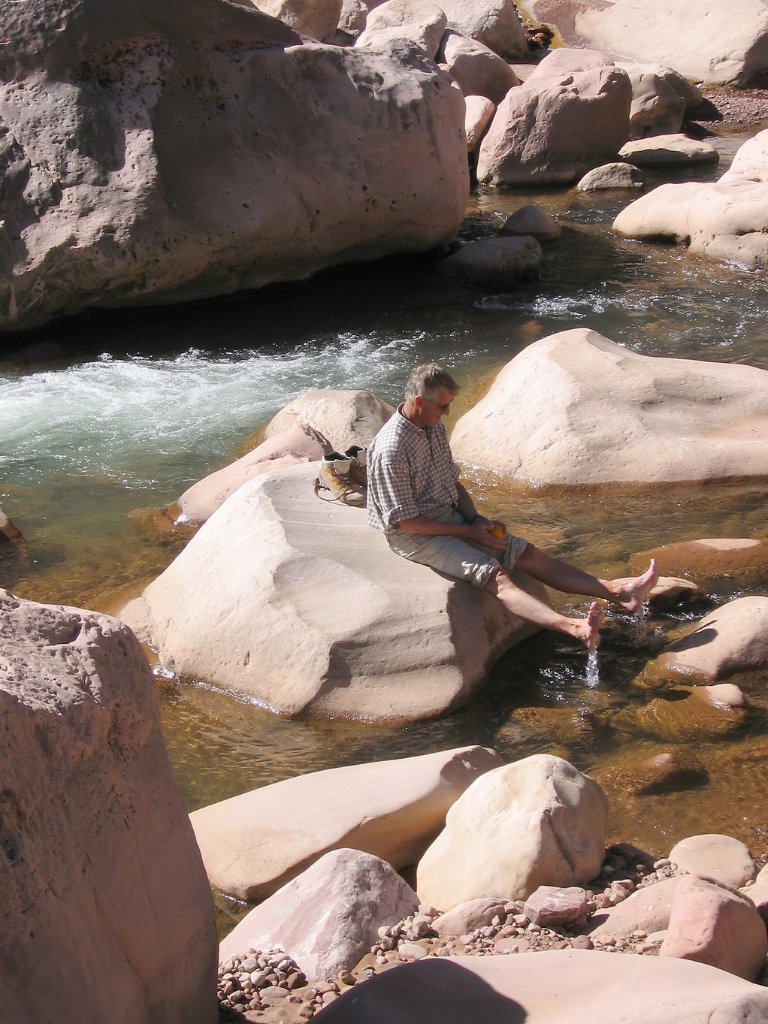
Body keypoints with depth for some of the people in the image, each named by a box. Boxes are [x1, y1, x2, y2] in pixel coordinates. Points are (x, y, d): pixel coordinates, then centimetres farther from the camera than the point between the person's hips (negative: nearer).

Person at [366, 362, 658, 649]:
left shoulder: (434, 428, 5)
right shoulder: (391, 449, -23)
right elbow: (405, 521, -22)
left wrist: (476, 520, -1)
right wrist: (468, 532, -16)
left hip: (451, 518, 9)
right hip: (414, 536, -9)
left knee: (527, 554, -2)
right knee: (494, 574, -28)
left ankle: (618, 591, -7)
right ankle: (575, 627, -47)